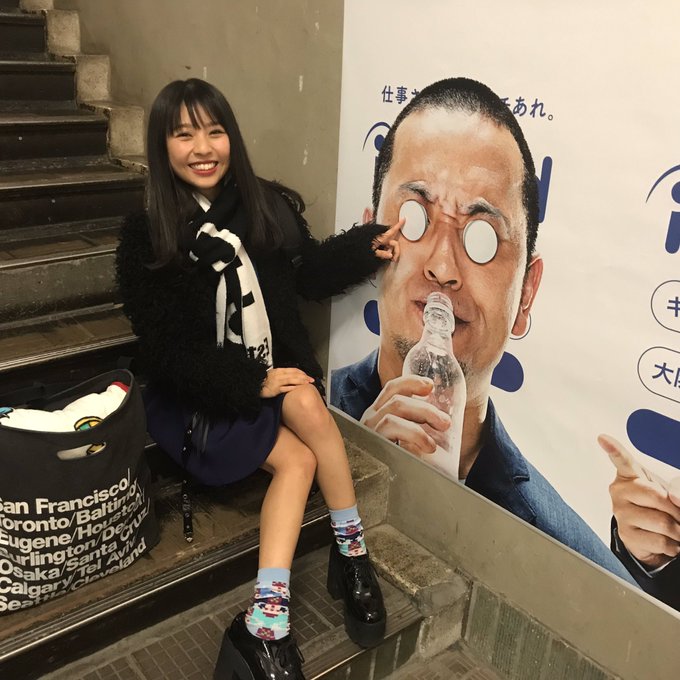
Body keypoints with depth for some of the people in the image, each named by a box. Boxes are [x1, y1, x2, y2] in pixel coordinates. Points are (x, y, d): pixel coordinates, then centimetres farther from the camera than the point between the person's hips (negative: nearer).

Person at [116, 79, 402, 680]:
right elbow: (166, 351, -12)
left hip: (276, 368, 3)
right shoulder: (146, 239, -10)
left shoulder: (269, 206, -2)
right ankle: (352, 553, -3)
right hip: (197, 392, -3)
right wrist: (251, 382, -18)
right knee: (299, 458, -24)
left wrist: (365, 246, 1)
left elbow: (308, 274, 14)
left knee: (306, 403, -27)